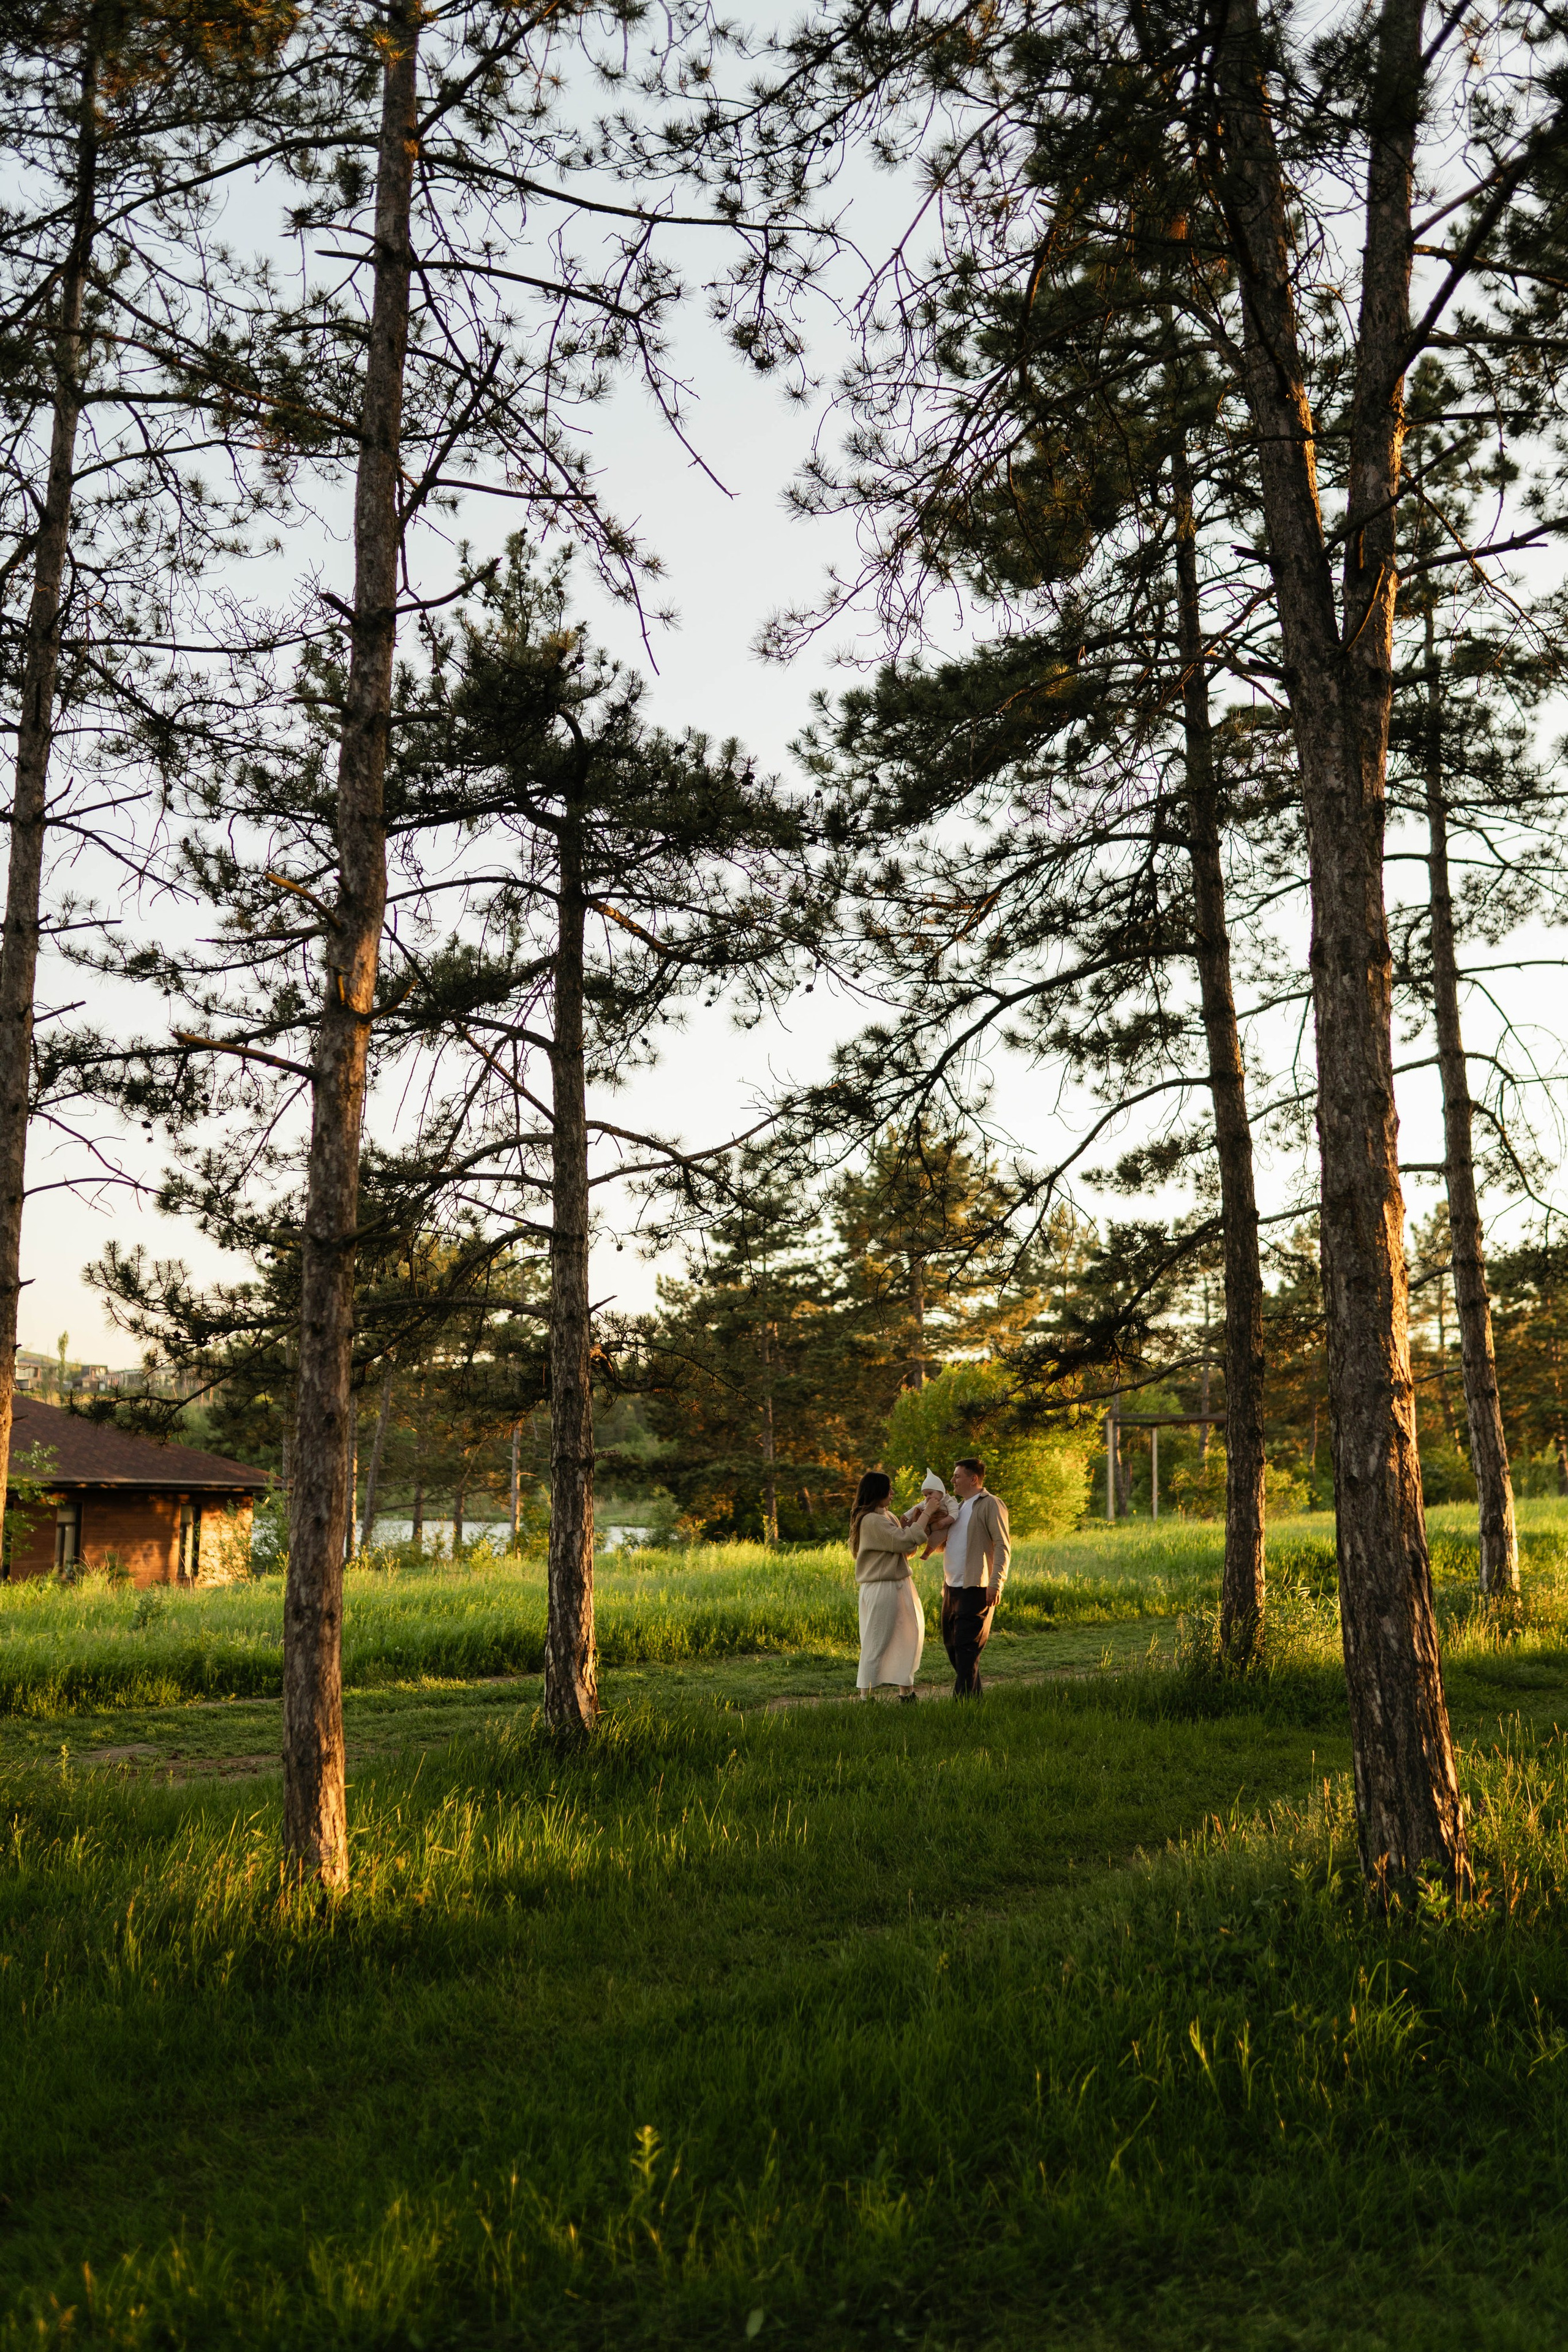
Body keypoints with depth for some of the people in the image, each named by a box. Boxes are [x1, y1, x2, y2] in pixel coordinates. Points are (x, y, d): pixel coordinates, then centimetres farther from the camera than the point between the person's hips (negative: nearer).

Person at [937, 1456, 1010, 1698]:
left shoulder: (991, 1504, -6)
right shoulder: (959, 1507, 21)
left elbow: (1002, 1546, -14)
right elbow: (941, 1545, 28)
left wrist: (996, 1583, -23)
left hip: (976, 1589, -9)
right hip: (952, 1587, 9)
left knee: (966, 1646, -10)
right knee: (951, 1643, 12)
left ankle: (964, 1699, -9)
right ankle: (973, 1695, 22)